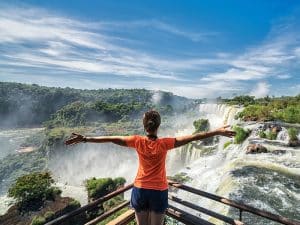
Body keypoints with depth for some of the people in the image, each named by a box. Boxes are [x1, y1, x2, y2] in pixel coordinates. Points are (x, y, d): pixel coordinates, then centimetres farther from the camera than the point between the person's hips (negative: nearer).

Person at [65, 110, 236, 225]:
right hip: (159, 192, -1)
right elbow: (193, 137, -18)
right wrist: (217, 132, -12)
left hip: (140, 190, 2)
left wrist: (85, 139, -3)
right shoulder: (164, 144, -19)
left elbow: (111, 139, -11)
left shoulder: (138, 142, -15)